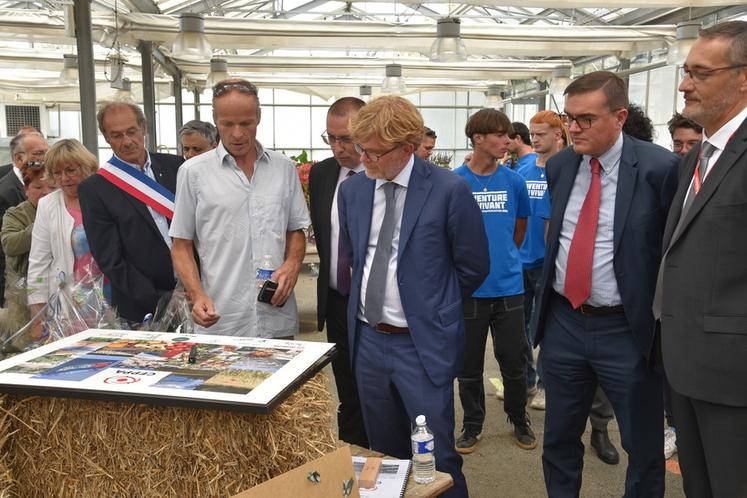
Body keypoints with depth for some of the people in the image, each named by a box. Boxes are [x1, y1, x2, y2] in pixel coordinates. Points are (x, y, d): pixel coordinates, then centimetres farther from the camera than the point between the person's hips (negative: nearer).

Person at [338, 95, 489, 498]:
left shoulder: (449, 190, -13)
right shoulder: (351, 189, 2)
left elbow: (473, 266, -3)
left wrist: (433, 306, 6)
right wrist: (370, 299, 11)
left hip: (423, 343, -5)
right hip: (367, 340, 5)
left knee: (436, 459, 2)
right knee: (384, 454, 19)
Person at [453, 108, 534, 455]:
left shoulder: (513, 181, 2)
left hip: (508, 286, 2)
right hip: (468, 288, -1)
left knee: (514, 361, 10)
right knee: (469, 364, 11)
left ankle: (519, 419, 32)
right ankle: (472, 424, 29)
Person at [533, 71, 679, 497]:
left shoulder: (661, 168, -12)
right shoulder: (559, 166, 4)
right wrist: (547, 295, 12)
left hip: (628, 329, -4)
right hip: (563, 322, 5)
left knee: (644, 449, 12)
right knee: (559, 440, 18)